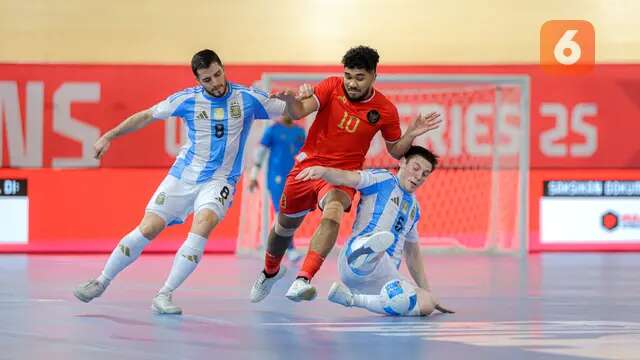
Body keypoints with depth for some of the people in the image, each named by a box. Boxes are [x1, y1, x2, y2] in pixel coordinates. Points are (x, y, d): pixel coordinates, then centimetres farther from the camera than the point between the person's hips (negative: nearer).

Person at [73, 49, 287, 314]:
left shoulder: (247, 98, -4)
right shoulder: (187, 99, -2)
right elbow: (147, 116, 9)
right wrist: (109, 136, 9)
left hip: (219, 181, -1)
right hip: (183, 174, 1)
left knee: (202, 225, -29)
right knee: (148, 229, -5)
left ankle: (163, 296, -24)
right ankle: (101, 282, 16)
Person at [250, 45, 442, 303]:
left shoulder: (385, 110, -5)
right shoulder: (333, 87, -6)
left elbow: (395, 151, 8)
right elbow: (299, 112, -17)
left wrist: (412, 134, -12)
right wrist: (290, 100, -40)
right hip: (308, 165, 2)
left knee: (332, 214, -35)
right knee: (284, 227, 16)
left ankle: (302, 280, -45)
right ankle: (270, 272, 50)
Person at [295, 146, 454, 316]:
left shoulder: (414, 207, 28)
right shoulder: (383, 179, 7)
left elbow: (412, 254, 35)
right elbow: (348, 177, -12)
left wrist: (427, 292, 32)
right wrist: (323, 170, -34)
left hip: (386, 275, 7)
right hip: (354, 259, -7)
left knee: (427, 304, -21)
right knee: (385, 238, -40)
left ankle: (352, 298, -17)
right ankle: (369, 247, -78)